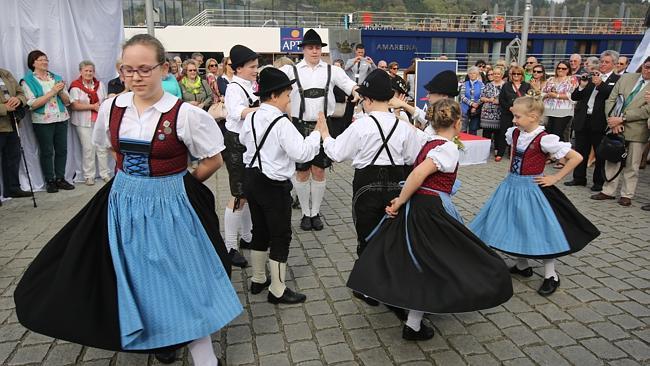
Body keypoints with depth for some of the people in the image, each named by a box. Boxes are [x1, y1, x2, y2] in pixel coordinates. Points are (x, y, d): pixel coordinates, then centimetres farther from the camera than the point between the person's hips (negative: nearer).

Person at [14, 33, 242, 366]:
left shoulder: (185, 114, -15)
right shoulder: (112, 107, -1)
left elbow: (214, 160, -6)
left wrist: (180, 185, 1)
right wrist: (132, 180, 11)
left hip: (168, 205, -5)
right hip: (123, 203, 5)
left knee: (182, 279, 2)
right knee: (133, 279, 16)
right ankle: (154, 337, 40)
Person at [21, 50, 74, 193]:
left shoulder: (56, 78, 11)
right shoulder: (28, 81, -1)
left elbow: (67, 101, 11)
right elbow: (32, 104, -12)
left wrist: (61, 91, -10)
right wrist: (52, 92, -15)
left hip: (61, 119, 4)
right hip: (42, 121, -4)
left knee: (62, 149, 4)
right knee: (47, 152, 1)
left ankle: (60, 179, 14)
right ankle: (49, 181, 10)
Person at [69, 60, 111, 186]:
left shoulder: (99, 84, 10)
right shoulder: (76, 86, -5)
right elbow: (74, 105, -12)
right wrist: (93, 106, -14)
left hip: (100, 121, 4)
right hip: (84, 122, -4)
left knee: (102, 147, 4)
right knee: (88, 148, -1)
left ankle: (105, 173, 14)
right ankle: (89, 175, 11)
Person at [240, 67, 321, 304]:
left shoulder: (251, 118, 3)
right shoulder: (282, 123, -20)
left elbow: (243, 139, 23)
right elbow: (301, 153, -26)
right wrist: (318, 133, -13)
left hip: (251, 178, 8)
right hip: (273, 185, -8)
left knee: (259, 231, 20)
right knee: (281, 236, 4)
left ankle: (258, 279, 34)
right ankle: (277, 290, 14)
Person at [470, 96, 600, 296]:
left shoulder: (544, 139, -18)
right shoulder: (514, 133, 1)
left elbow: (576, 157, -17)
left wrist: (555, 178, -14)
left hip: (531, 188, -7)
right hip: (512, 185, 7)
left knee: (539, 229, -1)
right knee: (514, 226, 13)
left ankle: (550, 275, 15)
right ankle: (522, 266, 32)